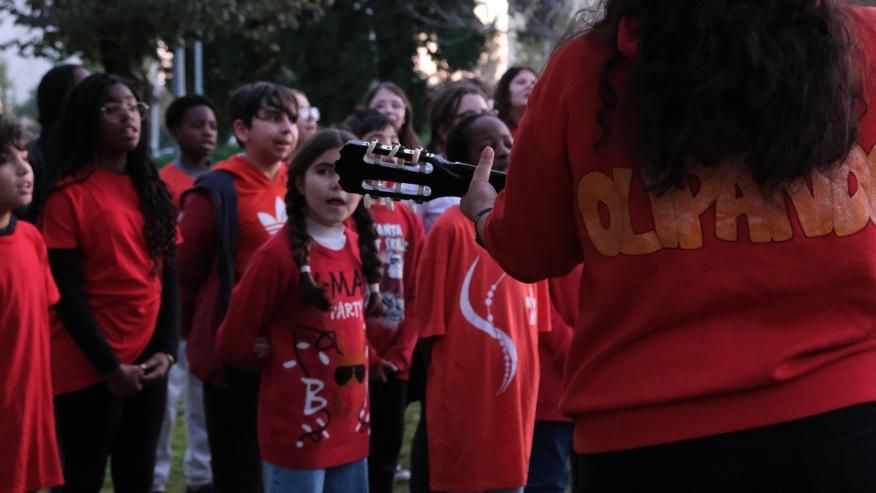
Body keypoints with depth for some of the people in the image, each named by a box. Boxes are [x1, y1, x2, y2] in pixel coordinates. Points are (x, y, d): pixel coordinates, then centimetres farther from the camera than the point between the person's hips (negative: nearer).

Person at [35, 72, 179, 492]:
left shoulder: (152, 189, 12)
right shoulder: (68, 194, -9)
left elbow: (169, 276, 10)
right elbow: (66, 292, -12)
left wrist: (166, 350, -2)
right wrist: (109, 365, -13)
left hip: (146, 363, 6)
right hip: (89, 368, -6)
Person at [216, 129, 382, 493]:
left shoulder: (358, 247, 6)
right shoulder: (279, 253, -15)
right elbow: (233, 342, -10)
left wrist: (354, 362, 9)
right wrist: (284, 359, 2)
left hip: (351, 428, 7)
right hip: (298, 431, -7)